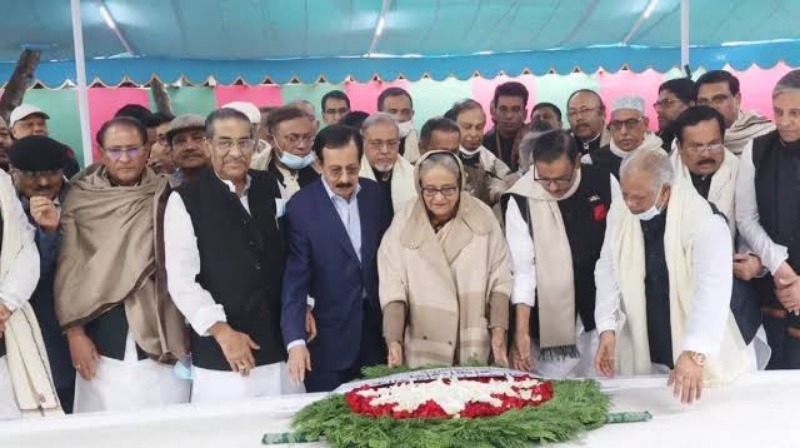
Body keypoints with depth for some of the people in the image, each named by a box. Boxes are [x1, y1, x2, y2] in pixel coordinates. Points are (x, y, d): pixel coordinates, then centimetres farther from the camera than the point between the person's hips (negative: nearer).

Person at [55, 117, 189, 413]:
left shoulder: (165, 196, 3)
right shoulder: (79, 198, 3)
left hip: (161, 336, 0)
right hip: (102, 340, 0)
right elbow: (68, 268, 3)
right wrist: (74, 332, -1)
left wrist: (187, 333, 3)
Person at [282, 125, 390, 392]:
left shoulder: (373, 193, 0)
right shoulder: (301, 207, -14)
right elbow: (295, 279, -16)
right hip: (328, 335, -4)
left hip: (375, 326, 4)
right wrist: (296, 340, -24)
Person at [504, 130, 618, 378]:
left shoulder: (605, 183, -6)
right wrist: (521, 330, -16)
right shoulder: (521, 200, -14)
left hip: (600, 313, 2)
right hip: (550, 323, -2)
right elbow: (523, 268, -12)